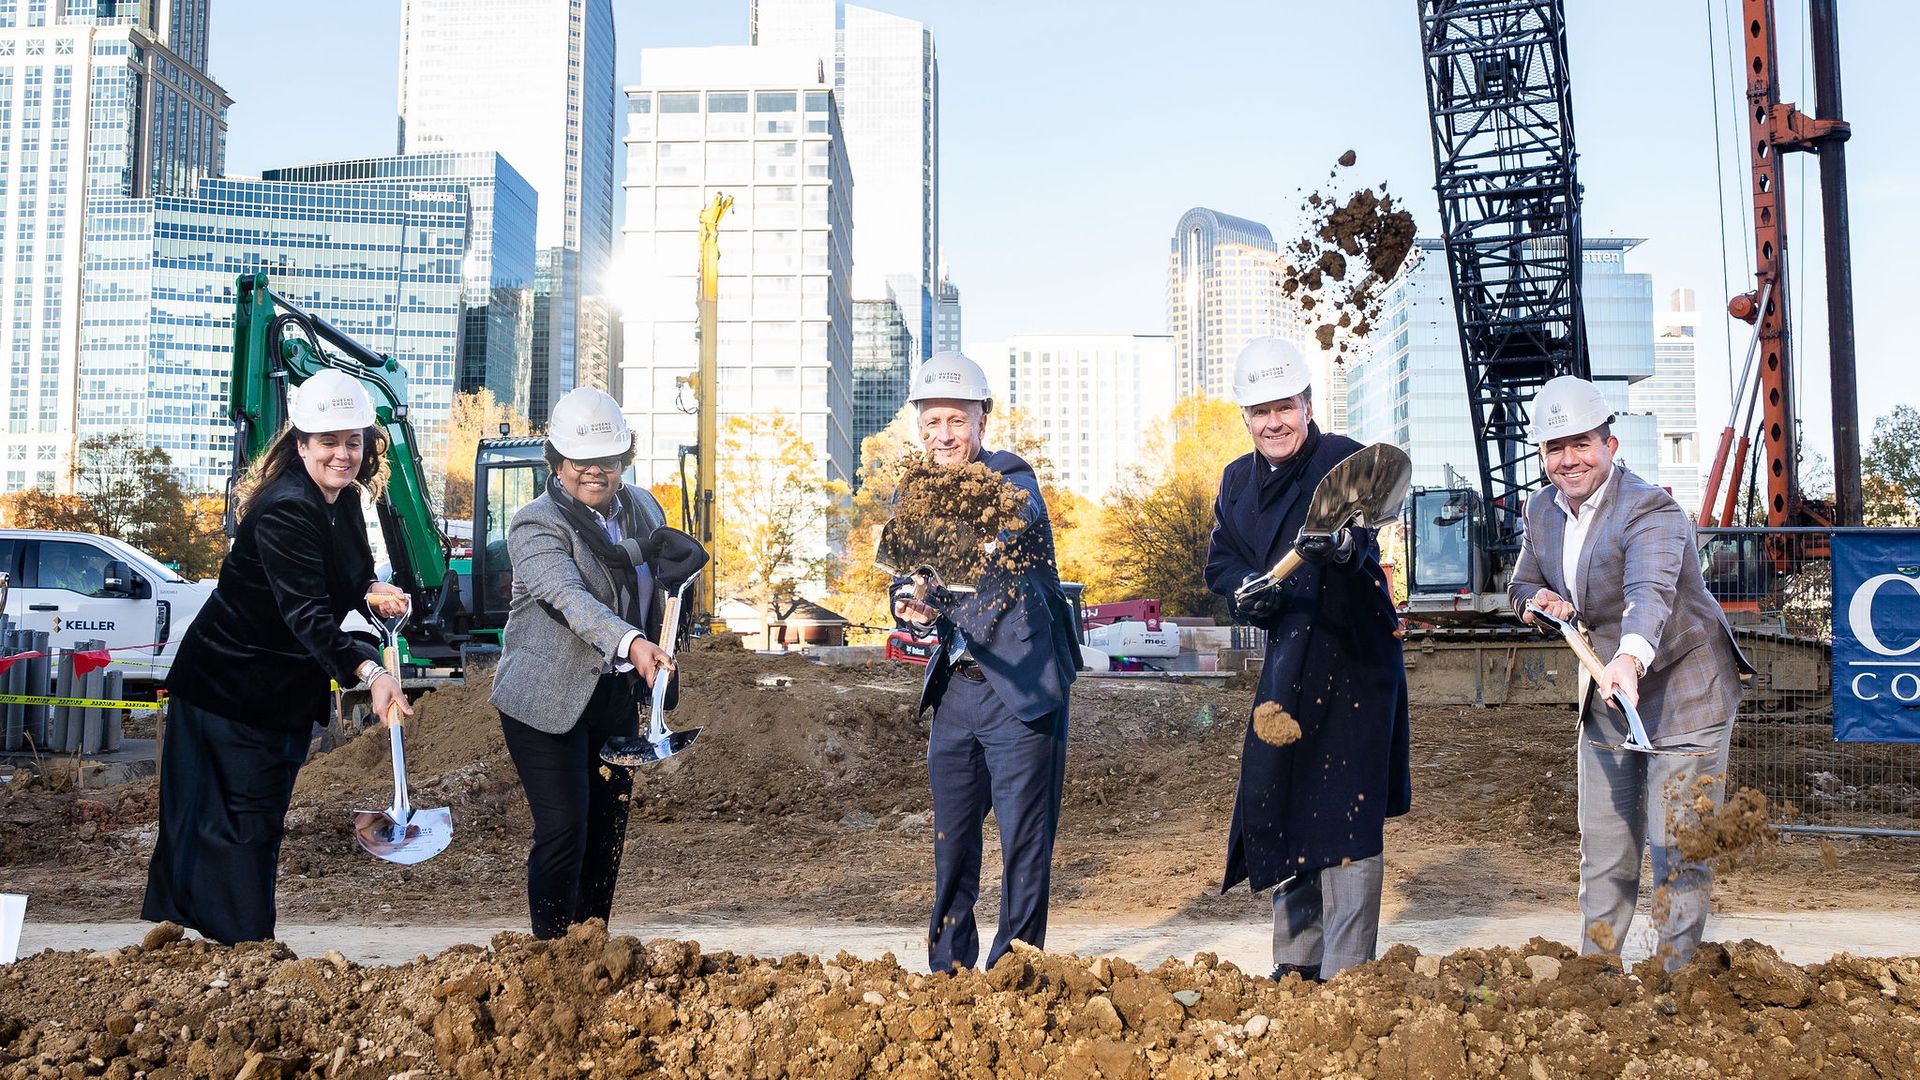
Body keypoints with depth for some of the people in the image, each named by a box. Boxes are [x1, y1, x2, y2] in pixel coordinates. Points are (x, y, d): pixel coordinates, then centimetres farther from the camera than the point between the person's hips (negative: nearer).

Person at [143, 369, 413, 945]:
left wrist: (371, 589, -5)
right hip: (232, 686, -10)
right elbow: (305, 611, -37)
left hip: (286, 689, 10)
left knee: (262, 817, 18)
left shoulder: (344, 501, 1)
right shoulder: (285, 510, -27)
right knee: (241, 819, -3)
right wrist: (369, 671, -49)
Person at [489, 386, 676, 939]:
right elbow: (572, 599, -31)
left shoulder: (643, 508, 6)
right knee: (563, 830, -7)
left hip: (617, 695, 6)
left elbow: (663, 595, 18)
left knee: (609, 828, 12)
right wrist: (632, 643, -47)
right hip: (547, 700, -6)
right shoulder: (535, 526, -15)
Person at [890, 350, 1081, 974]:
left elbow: (1018, 523, -32)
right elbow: (912, 577, 10)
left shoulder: (1012, 478, -9)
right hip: (955, 689, 6)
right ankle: (947, 973, 28)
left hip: (1021, 688, -6)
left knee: (1024, 842, -1)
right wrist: (908, 600, -15)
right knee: (951, 840, 15)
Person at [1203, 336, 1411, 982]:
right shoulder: (1237, 482, 9)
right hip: (1286, 662, 6)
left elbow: (1364, 535, -29)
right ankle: (1297, 963, 25)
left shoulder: (1346, 462, -11)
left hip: (1356, 660, -6)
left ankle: (1346, 973, 3)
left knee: (1347, 813, -6)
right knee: (1271, 803, 10)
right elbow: (1220, 565, 10)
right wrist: (1247, 587, -12)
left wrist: (1341, 543, -52)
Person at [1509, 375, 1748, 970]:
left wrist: (1631, 657, -63)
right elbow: (1523, 585, 15)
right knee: (1603, 849, 14)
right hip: (1607, 694, 7)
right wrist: (1540, 601, -10)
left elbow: (1650, 592, -44)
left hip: (1685, 690, -7)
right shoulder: (1542, 509, -1)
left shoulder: (1650, 511, -24)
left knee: (1677, 849, -4)